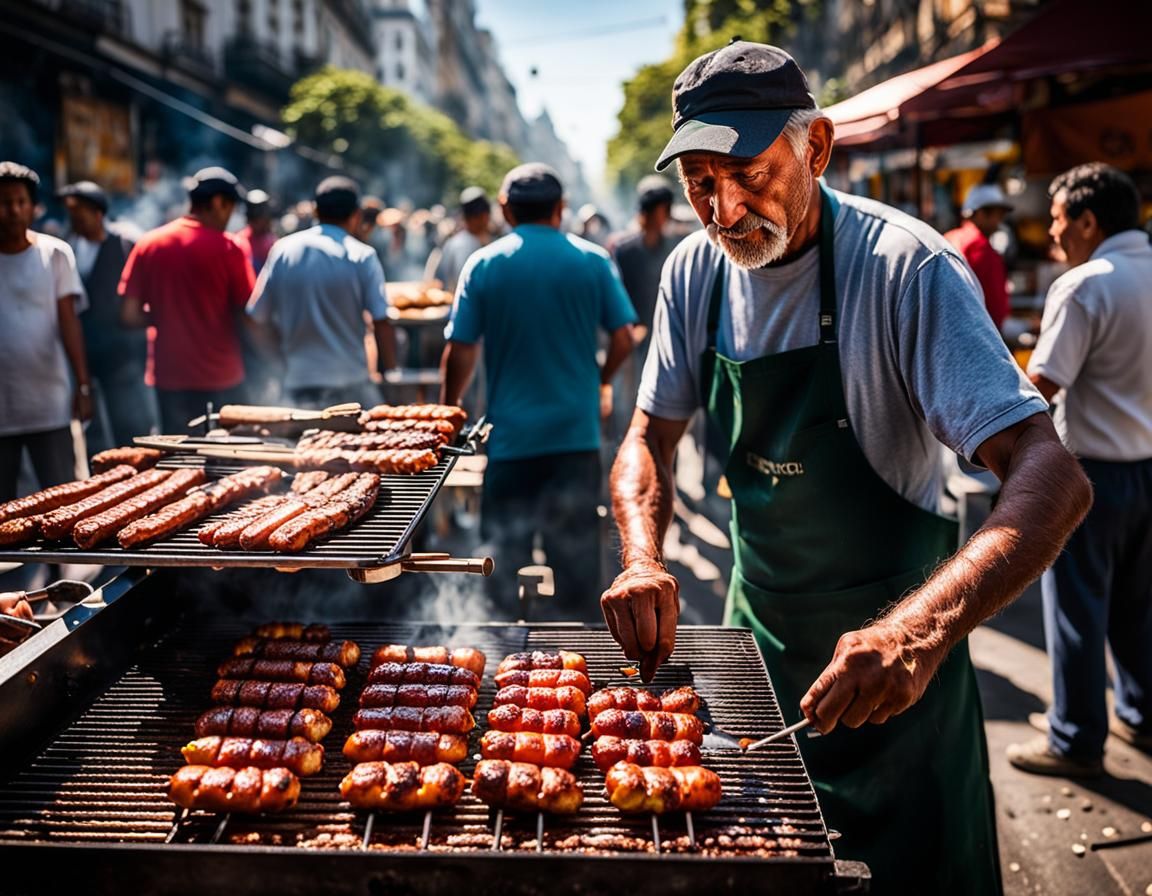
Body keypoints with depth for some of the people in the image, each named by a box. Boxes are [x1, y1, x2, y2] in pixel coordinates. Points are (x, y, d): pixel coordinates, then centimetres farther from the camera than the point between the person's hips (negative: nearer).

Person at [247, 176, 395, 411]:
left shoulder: (283, 250, 4)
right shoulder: (361, 256, -6)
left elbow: (259, 319, 6)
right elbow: (381, 324, -9)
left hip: (297, 383, 4)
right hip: (350, 386, -4)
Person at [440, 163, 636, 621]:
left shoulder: (482, 264, -3)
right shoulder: (592, 260, -1)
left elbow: (459, 351, -4)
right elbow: (623, 339, -1)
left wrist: (448, 410, 10)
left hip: (510, 430, 0)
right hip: (577, 429, 1)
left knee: (507, 539, 11)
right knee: (575, 543, 10)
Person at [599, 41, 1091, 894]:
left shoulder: (906, 269, -24)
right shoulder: (696, 269, -6)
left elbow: (1052, 477, -31)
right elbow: (650, 439, 1)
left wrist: (921, 630, -47)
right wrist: (643, 562, -19)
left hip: (888, 647, -5)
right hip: (756, 630, 5)